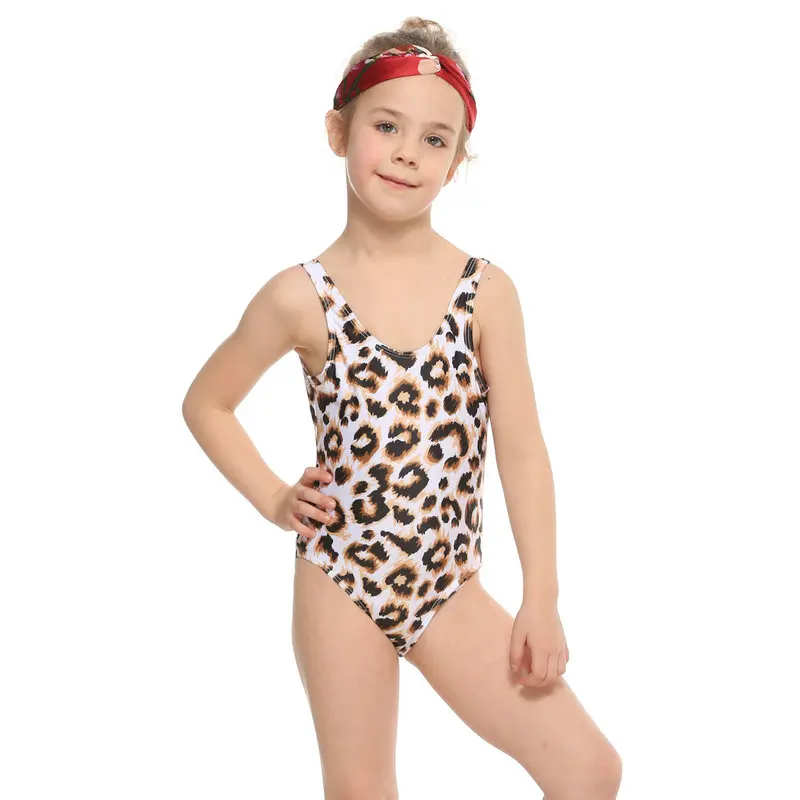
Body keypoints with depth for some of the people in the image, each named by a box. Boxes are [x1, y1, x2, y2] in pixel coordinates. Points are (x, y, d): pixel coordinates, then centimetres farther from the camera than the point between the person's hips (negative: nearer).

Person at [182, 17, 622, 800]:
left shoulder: (487, 291, -5)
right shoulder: (302, 297, -7)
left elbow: (521, 451, -4)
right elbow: (206, 402, 7)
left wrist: (542, 600, -5)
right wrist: (273, 500, -2)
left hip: (449, 587, 1)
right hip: (340, 583, -1)